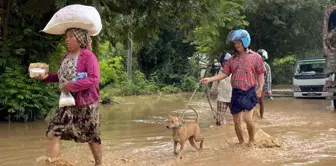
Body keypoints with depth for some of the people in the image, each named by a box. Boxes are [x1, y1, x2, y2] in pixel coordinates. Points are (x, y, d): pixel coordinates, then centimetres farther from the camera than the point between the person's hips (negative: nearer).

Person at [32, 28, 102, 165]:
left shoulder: (88, 56, -13)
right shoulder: (66, 56, 9)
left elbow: (94, 79, -22)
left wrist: (71, 86, -24)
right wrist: (46, 77, 4)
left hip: (86, 104, -6)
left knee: (91, 136, 9)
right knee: (53, 133, -4)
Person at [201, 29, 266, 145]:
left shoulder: (255, 57, 0)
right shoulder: (232, 59, 10)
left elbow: (260, 74, 2)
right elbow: (224, 73, 7)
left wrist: (260, 88, -9)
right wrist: (210, 79, -5)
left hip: (249, 92, -4)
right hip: (236, 93, 4)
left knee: (248, 118, -17)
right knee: (236, 121, 8)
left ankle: (252, 141, 7)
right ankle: (241, 143, 25)